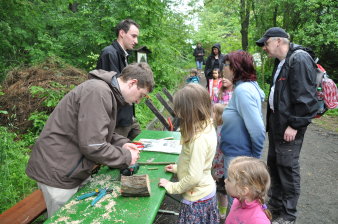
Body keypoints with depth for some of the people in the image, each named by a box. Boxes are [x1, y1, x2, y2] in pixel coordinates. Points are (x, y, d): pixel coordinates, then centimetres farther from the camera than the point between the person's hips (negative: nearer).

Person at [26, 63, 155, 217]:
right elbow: (92, 145, -27)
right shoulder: (98, 92, -25)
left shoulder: (108, 91, 8)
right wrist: (126, 157, -14)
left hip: (75, 169, 10)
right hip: (57, 172, -9)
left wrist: (122, 143, 2)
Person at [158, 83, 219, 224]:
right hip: (207, 190, 8)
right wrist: (178, 168, 9)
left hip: (197, 199, -8)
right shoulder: (207, 127, -3)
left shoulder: (199, 139, -31)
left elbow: (193, 177, -28)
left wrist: (172, 187, -15)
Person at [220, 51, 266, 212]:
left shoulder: (243, 90, -24)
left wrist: (255, 155, -15)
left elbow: (258, 129, -28)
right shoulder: (248, 86, 6)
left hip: (239, 156, -9)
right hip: (237, 152, 9)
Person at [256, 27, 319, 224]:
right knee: (274, 164, 18)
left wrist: (294, 125, -20)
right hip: (277, 122, 10)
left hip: (289, 126, -10)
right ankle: (275, 206, 35)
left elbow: (305, 97, -22)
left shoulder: (300, 60, -17)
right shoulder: (281, 62, 14)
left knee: (288, 168, 0)